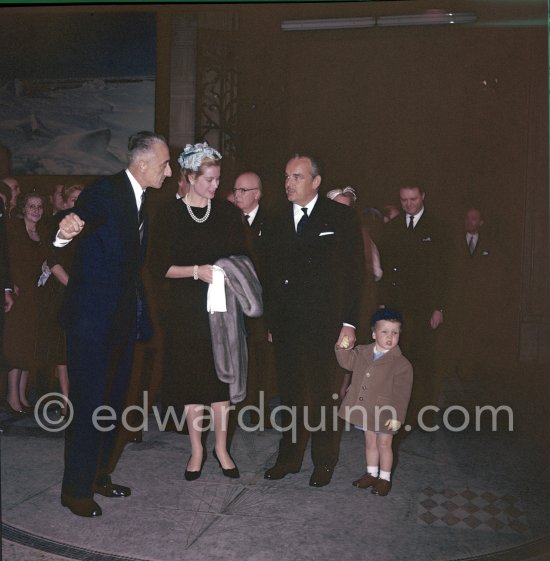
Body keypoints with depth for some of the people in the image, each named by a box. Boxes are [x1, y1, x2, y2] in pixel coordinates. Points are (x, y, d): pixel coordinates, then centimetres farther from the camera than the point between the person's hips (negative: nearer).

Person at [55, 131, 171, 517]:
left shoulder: (142, 201, 12)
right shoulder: (105, 192, -13)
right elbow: (86, 214, -35)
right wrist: (67, 230, -59)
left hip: (124, 320, 9)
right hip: (93, 318, -9)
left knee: (114, 403, 17)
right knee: (89, 405, -1)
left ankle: (98, 475, 32)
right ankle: (76, 489, 14)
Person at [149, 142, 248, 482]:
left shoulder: (228, 212, 6)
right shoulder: (172, 214, -1)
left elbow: (241, 258, 11)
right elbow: (159, 267, -4)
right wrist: (197, 271, -17)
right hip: (186, 309, -1)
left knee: (221, 375, 4)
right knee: (191, 378, 4)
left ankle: (221, 448, 19)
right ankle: (197, 450, 19)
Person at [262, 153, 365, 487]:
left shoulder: (342, 218, -1)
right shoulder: (278, 223, 12)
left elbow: (355, 272, -4)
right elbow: (270, 276, 14)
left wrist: (349, 322, -9)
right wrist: (271, 322, 10)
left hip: (327, 325, -4)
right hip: (287, 327, 4)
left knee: (326, 395, 5)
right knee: (292, 395, 11)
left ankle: (324, 462, 20)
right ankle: (290, 457, 25)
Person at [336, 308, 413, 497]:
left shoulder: (401, 364, -17)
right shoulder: (363, 352, -1)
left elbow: (402, 394, -16)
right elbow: (348, 361, 7)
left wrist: (397, 416, -18)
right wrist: (343, 349, -13)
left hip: (385, 413, -5)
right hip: (366, 410, 5)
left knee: (384, 444, 9)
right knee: (370, 442, 20)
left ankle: (385, 478, 26)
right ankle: (372, 473, 36)